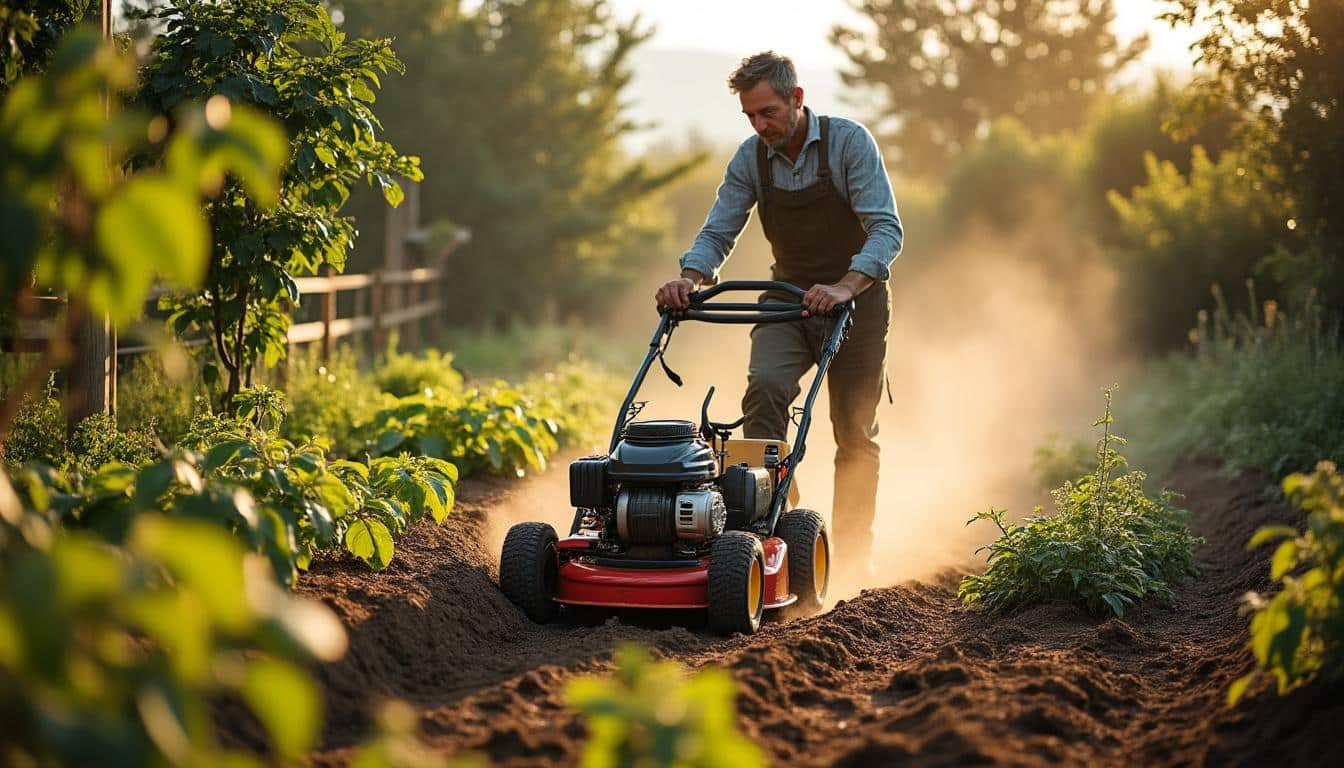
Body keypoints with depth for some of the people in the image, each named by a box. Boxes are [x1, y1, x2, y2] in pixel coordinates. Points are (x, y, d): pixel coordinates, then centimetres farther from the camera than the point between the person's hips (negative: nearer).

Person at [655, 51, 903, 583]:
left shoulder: (848, 142, -16)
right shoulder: (751, 159, -3)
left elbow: (886, 229, -23)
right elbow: (717, 233, -2)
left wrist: (844, 287, -39)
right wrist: (689, 279, -23)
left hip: (856, 296, -3)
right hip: (788, 297, 3)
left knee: (855, 433, 3)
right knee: (765, 389, -25)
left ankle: (852, 555, 19)